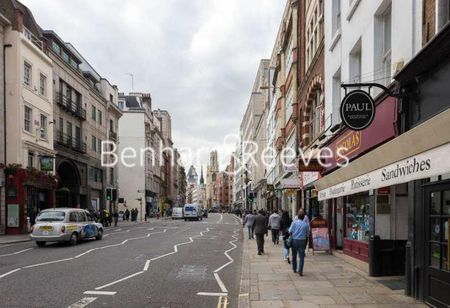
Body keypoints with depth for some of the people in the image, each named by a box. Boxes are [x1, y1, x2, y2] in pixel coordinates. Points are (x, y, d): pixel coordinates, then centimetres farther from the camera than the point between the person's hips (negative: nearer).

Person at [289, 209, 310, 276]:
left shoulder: (294, 223, -5)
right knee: (302, 256, 0)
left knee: (294, 256, 17)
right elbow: (307, 235, 3)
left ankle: (294, 269, 28)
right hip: (302, 241, -1)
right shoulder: (306, 224, -3)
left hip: (294, 240, 1)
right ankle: (300, 270, -11)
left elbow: (290, 232, -9)